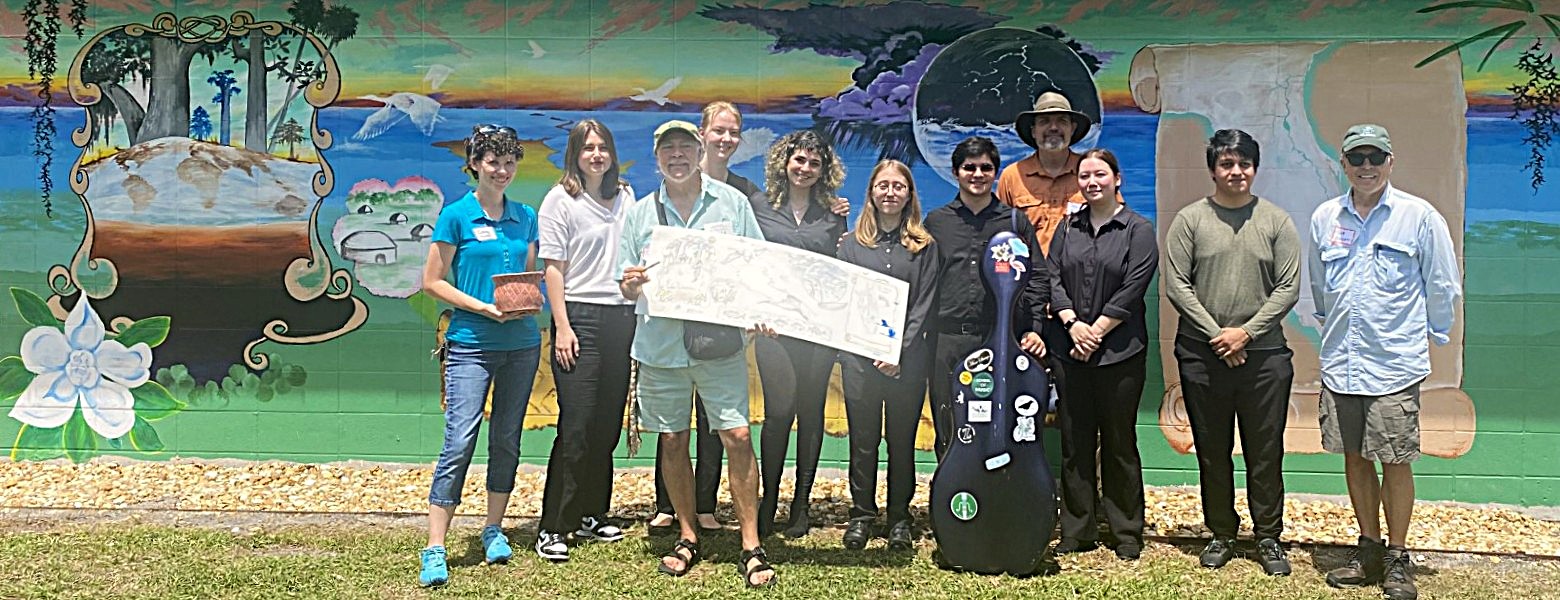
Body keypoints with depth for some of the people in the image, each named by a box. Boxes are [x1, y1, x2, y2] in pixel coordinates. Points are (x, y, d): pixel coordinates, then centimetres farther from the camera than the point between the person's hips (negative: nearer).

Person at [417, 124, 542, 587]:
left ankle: (495, 530, 25)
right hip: (472, 343, -4)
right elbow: (433, 281, -3)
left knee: (507, 440, 11)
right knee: (459, 443, -9)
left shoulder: (525, 217, 11)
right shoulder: (456, 215, -3)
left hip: (521, 342, 5)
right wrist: (485, 307, -14)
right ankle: (435, 549, -5)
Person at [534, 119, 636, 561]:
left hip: (621, 317, 5)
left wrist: (641, 315, 9)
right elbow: (553, 267, -5)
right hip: (579, 314, -5)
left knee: (608, 423, 8)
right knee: (576, 424, -7)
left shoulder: (626, 198, 13)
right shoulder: (560, 200, 0)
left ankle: (591, 515, 21)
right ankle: (552, 528, 0)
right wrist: (562, 327, -13)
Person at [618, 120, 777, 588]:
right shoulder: (640, 214, 9)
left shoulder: (732, 203, 4)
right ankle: (688, 538, 24)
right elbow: (627, 286, 11)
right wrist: (630, 284, -13)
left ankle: (751, 548, 1)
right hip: (660, 343, 2)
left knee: (737, 436, -8)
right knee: (672, 441, 8)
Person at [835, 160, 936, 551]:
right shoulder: (852, 243, 9)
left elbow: (924, 306, 0)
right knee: (863, 438, 4)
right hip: (860, 358, 1)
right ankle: (861, 514, 15)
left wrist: (900, 350, -10)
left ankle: (900, 516, 16)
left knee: (902, 439, 4)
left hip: (908, 359, -1)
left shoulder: (924, 246, 6)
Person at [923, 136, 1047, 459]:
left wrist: (1034, 329, 0)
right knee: (949, 432, 3)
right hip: (947, 341, 1)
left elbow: (1037, 277, 11)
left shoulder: (1016, 222, 12)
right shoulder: (936, 221, 13)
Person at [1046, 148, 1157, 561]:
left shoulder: (1138, 230, 1)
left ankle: (1127, 533, 13)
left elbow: (1132, 290, -7)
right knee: (1074, 442, 6)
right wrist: (1072, 322, -9)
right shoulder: (1068, 227, 13)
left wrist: (1096, 331, -10)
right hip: (1070, 350, 3)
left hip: (1119, 352, -3)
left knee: (1119, 442, 3)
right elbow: (1052, 277, 5)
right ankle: (1076, 531, 15)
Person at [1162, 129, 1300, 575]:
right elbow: (1176, 286, -3)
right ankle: (1221, 534, 22)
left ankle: (1268, 538, 18)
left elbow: (1288, 288, 1)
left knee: (1265, 452, 5)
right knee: (1212, 451, 9)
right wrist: (1216, 335, -9)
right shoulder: (1190, 220, 2)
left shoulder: (1276, 221, 5)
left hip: (1264, 355, 0)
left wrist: (1247, 332, -10)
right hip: (1202, 355, 0)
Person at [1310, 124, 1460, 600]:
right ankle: (1368, 551, 24)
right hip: (1340, 363, 4)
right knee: (1354, 458, 11)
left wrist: (1427, 335, 9)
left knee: (1395, 462, 1)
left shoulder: (1419, 216, -4)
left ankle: (1397, 560, 15)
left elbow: (1444, 287, 3)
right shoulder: (1325, 218, 6)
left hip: (1395, 363, -4)